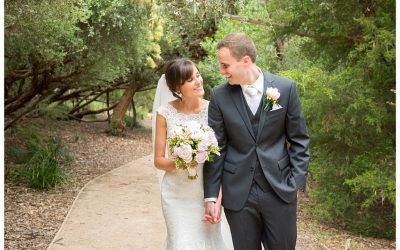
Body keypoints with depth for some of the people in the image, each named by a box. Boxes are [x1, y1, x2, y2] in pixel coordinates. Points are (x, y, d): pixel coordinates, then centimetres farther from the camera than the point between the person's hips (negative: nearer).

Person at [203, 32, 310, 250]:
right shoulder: (219, 96, -3)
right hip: (237, 193, 1)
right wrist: (210, 196, -3)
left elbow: (299, 140, 2)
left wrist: (297, 183, -5)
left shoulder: (286, 88, -4)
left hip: (280, 190, 0)